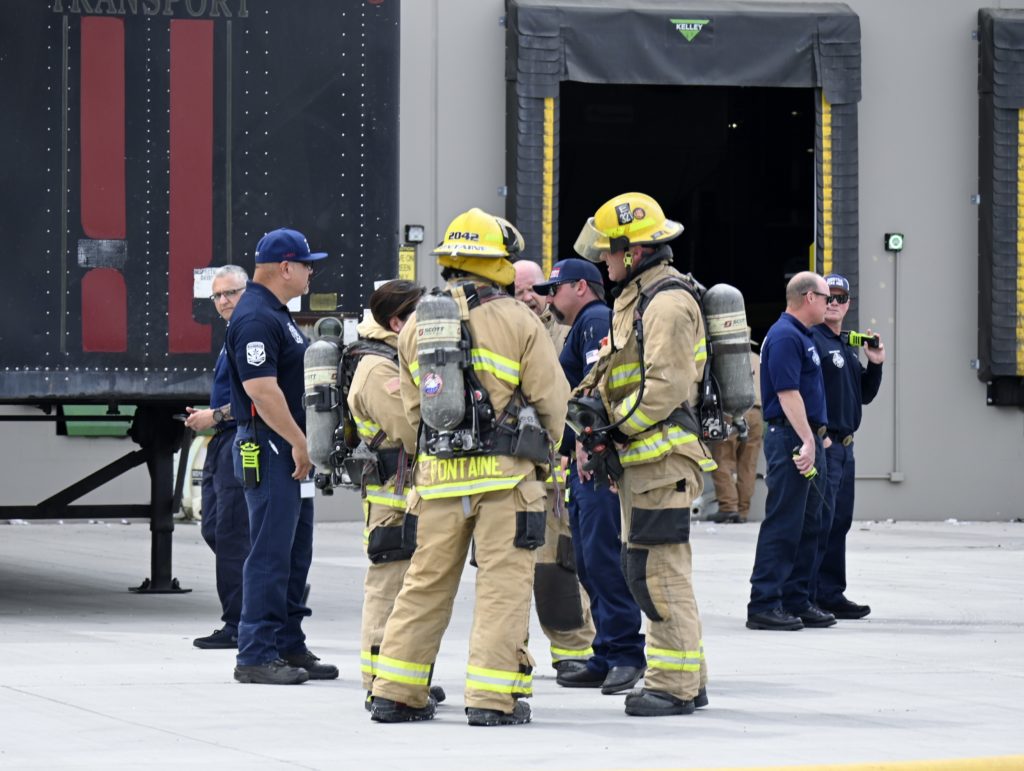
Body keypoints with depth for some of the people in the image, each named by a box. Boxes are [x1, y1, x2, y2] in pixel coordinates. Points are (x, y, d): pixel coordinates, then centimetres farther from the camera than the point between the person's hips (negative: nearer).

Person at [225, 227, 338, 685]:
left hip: (290, 450, 11)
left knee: (296, 553, 14)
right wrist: (298, 441, -19)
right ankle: (256, 656, -5)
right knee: (271, 555, -8)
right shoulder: (255, 318, -17)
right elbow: (262, 390, -24)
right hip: (269, 451, -11)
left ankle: (289, 647, 20)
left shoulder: (277, 314, 18)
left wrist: (301, 442, 19)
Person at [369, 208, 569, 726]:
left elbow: (412, 406, 14)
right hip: (506, 471, -4)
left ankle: (395, 693, 13)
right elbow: (551, 398, -5)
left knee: (427, 581, 12)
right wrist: (543, 448, 13)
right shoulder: (517, 320, -6)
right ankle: (492, 698, -3)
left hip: (438, 471, 4)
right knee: (504, 584, 0)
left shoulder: (416, 325, 8)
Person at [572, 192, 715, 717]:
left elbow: (666, 386, -21)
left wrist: (613, 432, -16)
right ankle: (688, 679, 19)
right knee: (644, 569, 13)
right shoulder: (637, 298, 20)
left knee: (659, 571, -10)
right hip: (642, 460, 11)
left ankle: (674, 686, -7)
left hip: (661, 459, -11)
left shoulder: (667, 302, -14)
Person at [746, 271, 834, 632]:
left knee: (808, 525, 12)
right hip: (790, 438, -11)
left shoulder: (802, 336, 19)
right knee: (783, 524, -10)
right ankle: (764, 605, -9)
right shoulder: (785, 336, -13)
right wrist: (806, 441, -24)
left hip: (807, 439, 11)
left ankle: (797, 601, 16)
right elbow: (787, 392, -21)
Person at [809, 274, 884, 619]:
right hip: (820, 444, -9)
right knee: (819, 522, -11)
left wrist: (875, 364, 7)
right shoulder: (811, 339, -9)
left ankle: (830, 594, 18)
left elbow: (864, 396, 23)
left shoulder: (848, 346, 19)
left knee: (838, 522, 12)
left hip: (844, 446, 9)